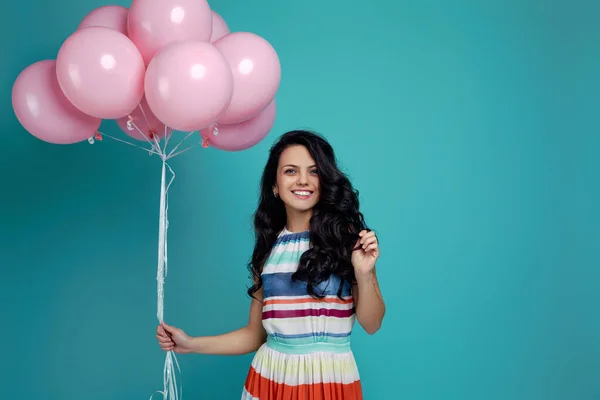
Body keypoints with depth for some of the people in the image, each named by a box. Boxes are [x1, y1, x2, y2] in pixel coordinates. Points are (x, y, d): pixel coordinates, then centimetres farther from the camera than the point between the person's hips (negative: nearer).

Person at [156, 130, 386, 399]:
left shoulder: (347, 238, -6)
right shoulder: (269, 247, 2)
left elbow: (371, 324, -3)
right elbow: (256, 334, 8)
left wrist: (364, 274, -19)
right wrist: (191, 344, 2)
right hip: (271, 377, 3)